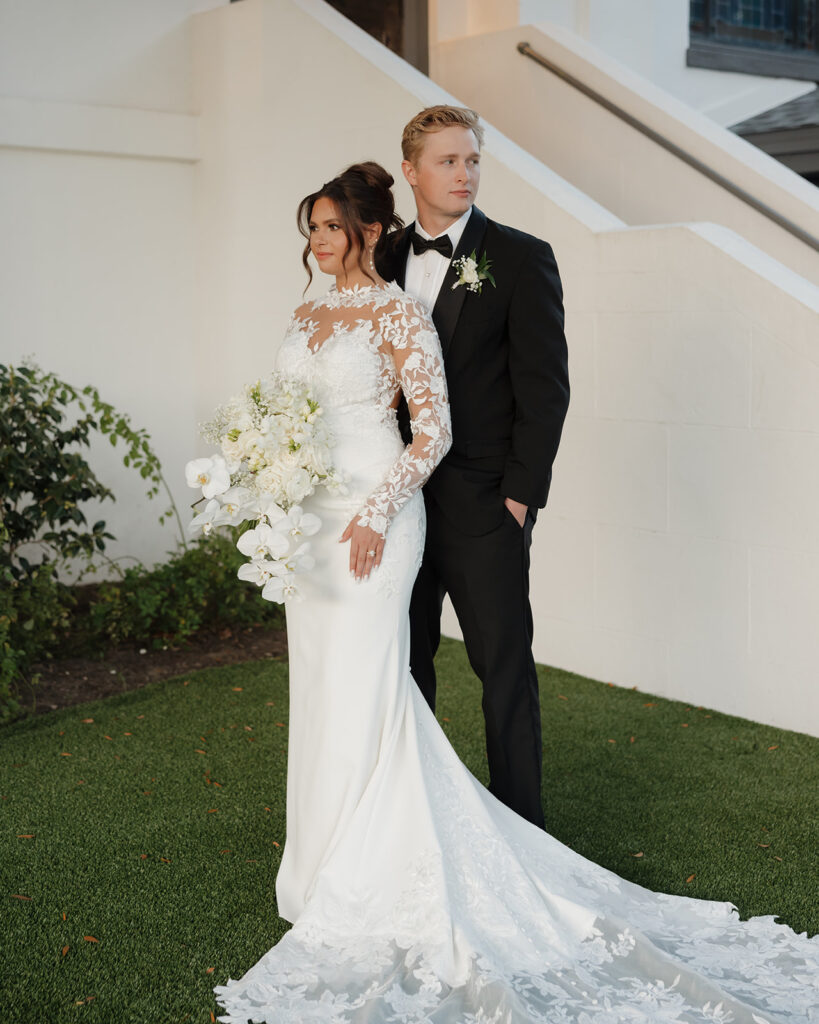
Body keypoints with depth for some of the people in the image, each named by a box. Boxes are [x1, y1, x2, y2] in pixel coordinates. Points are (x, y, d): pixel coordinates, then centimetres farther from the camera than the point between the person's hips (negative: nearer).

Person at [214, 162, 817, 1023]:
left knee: (362, 688, -5)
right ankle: (328, 864, 25)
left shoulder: (398, 315, -9)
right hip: (308, 519, 8)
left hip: (373, 521, -7)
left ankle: (372, 888, 8)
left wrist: (375, 513, -19)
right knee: (320, 688, 12)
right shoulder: (305, 317, 14)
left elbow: (434, 428, -13)